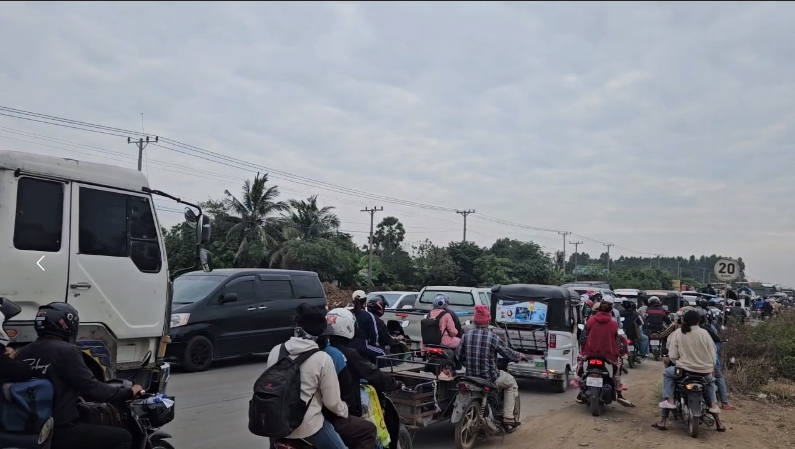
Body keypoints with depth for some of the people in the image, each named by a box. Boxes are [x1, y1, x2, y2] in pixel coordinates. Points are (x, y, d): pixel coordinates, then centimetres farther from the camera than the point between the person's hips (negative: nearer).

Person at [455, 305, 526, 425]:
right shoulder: (493, 337, -16)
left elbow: (458, 356, 3)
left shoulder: (466, 335, -5)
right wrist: (520, 356, 14)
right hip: (489, 378, -5)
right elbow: (509, 354, -8)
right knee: (512, 383, 22)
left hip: (471, 376, 5)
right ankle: (507, 416, 15)